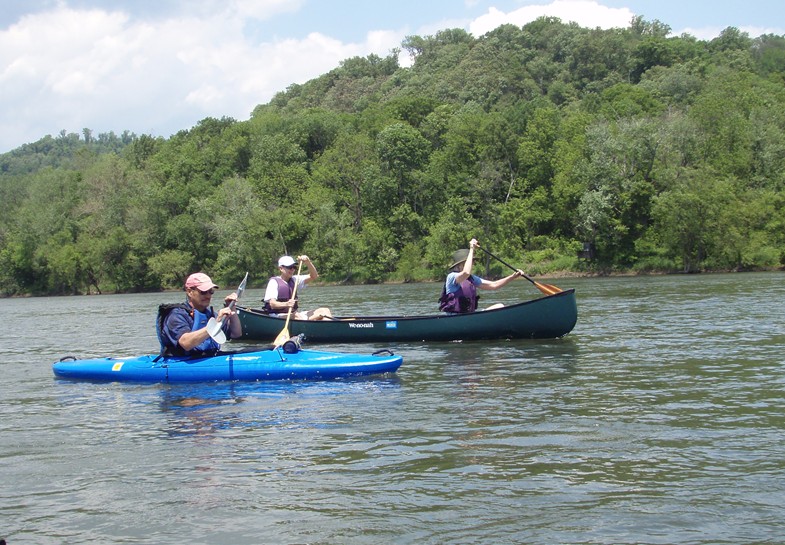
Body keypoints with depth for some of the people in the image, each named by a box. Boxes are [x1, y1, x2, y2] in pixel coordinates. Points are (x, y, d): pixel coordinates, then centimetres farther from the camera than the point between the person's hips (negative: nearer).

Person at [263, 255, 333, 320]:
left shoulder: (294, 280, 16)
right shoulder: (274, 282, -4)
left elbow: (314, 276, 8)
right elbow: (272, 304, -17)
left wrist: (308, 262, -9)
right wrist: (286, 304, -37)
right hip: (277, 315, -6)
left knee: (324, 310, -10)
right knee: (297, 316, -38)